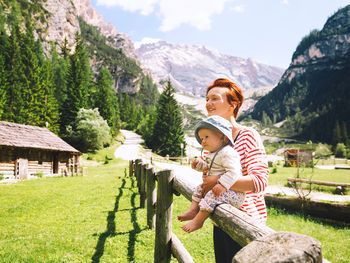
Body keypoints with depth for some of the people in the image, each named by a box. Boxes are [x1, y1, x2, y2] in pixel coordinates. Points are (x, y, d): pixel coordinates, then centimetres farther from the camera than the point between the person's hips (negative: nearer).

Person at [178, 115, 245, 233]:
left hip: (230, 190, -11)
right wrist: (199, 164, 9)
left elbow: (233, 172, -32)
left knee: (211, 197, -27)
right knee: (199, 189, 17)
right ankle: (193, 210, 15)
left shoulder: (227, 153, -22)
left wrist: (222, 185, -38)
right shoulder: (213, 154, 13)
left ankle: (197, 221, -17)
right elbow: (209, 168, 28)